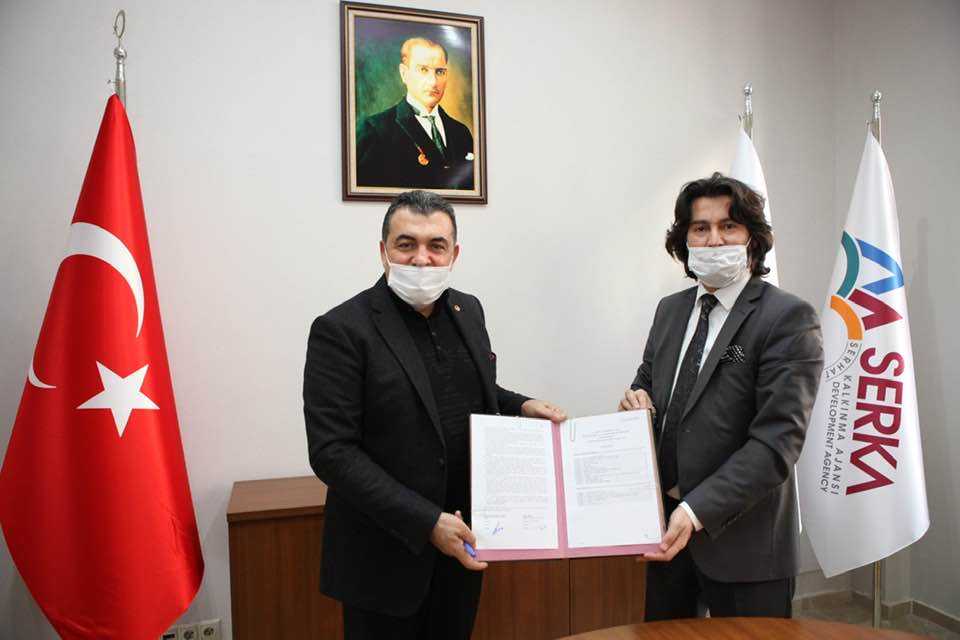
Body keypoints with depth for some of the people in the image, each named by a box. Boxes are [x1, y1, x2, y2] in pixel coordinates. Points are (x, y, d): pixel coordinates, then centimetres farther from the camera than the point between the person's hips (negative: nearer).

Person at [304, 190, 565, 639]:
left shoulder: (468, 310, 3)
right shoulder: (341, 330, -16)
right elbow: (332, 452, -19)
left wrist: (521, 407, -3)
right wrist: (426, 522, -23)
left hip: (461, 541, 6)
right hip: (386, 554, -5)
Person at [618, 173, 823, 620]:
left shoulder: (788, 318, -13)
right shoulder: (670, 310, 6)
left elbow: (778, 440, -19)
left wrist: (697, 511, -26)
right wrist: (637, 400, -7)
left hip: (740, 533, -5)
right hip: (663, 521, 6)